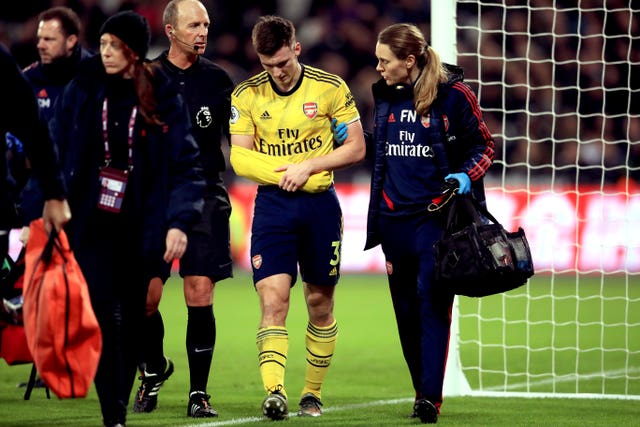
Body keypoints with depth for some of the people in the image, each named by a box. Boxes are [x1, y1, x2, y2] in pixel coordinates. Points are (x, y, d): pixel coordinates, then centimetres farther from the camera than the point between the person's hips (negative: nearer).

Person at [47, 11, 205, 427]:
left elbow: (186, 165, -2)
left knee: (131, 319, 6)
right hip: (92, 221, 0)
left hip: (141, 228, 0)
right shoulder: (82, 91, 2)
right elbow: (57, 153, 5)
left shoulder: (165, 99, -1)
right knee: (104, 313, -12)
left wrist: (180, 221, -12)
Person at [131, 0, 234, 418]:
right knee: (145, 297, -2)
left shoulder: (217, 79, 6)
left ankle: (199, 391, 2)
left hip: (204, 195, 0)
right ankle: (154, 369, 25)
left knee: (200, 296, -7)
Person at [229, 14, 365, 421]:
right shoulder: (246, 95, 1)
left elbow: (356, 147, -1)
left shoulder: (331, 88, -3)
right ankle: (275, 392, -27)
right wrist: (285, 172, -14)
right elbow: (239, 156, 0)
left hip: (321, 204, 0)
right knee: (273, 298, -15)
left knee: (320, 303, 8)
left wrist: (309, 165, -14)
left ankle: (313, 393, 21)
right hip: (272, 204, 0)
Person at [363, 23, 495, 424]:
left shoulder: (453, 94, -6)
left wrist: (466, 175, -15)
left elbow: (483, 146, 1)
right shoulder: (386, 96, 10)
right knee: (405, 308, 8)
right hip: (395, 217, 6)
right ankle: (423, 390, 20)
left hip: (438, 214, -6)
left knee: (432, 301, -13)